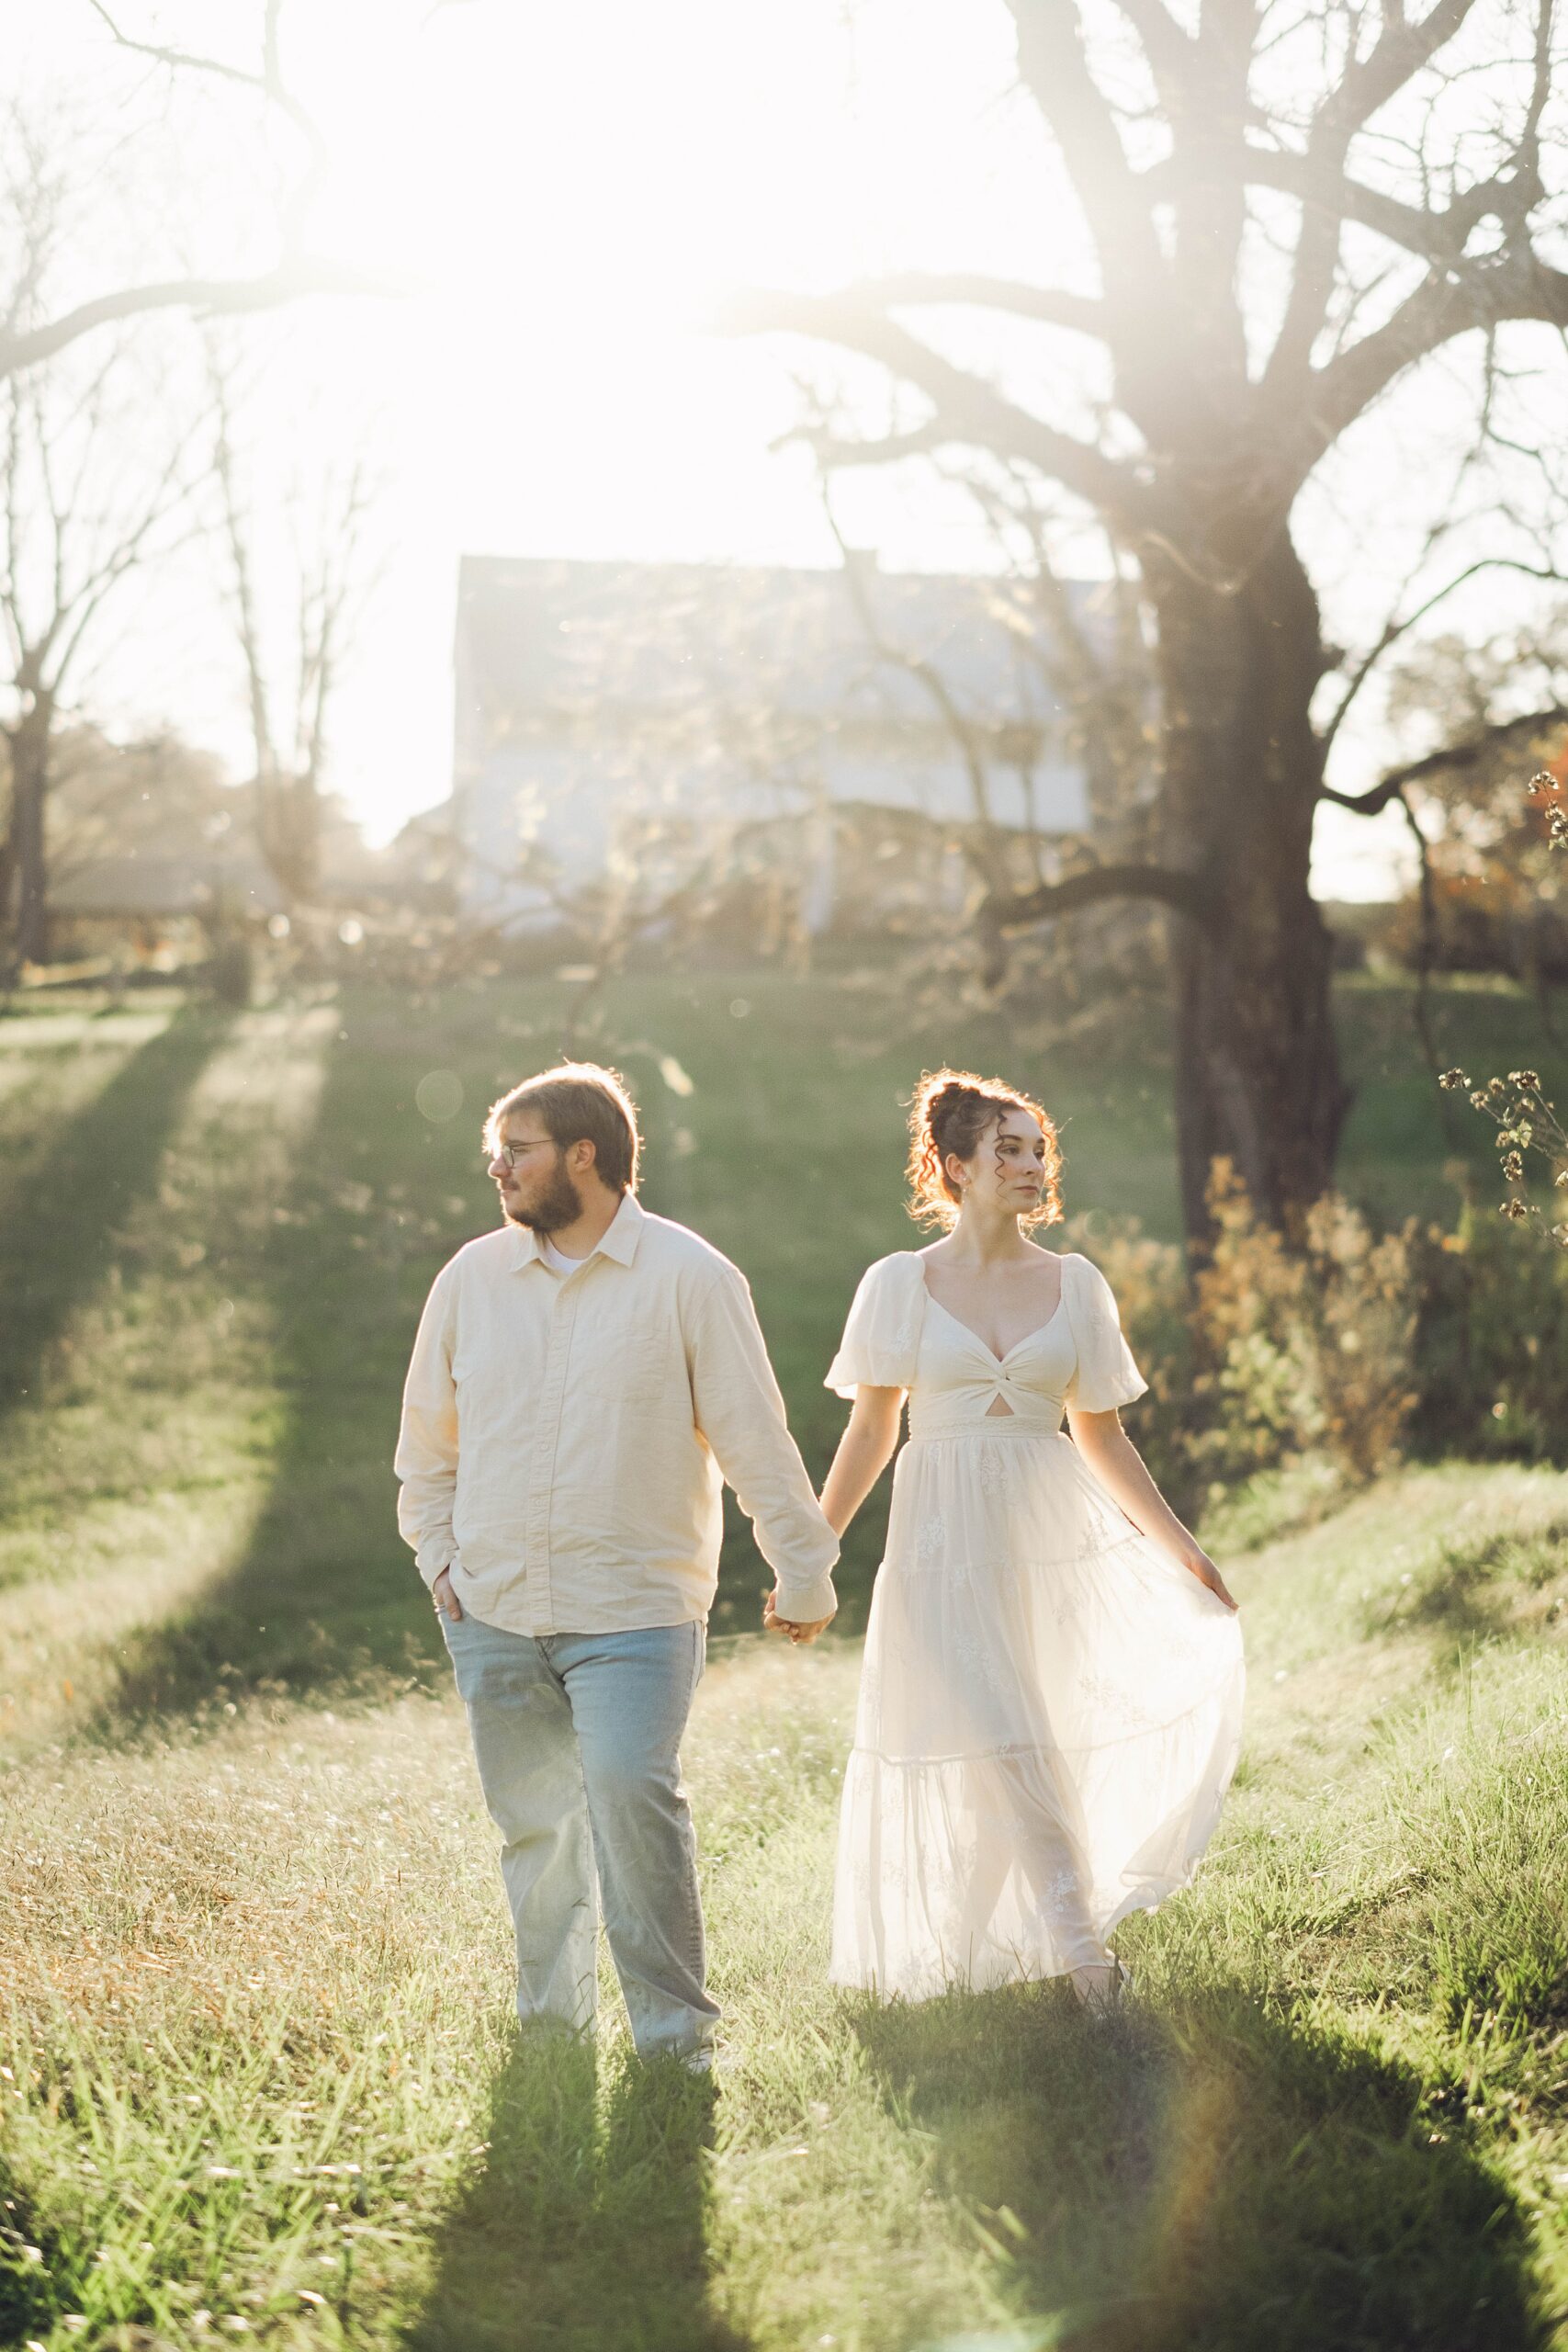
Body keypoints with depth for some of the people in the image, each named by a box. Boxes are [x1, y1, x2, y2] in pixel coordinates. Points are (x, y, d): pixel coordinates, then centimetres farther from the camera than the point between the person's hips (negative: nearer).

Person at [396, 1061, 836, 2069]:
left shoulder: (687, 1277, -4)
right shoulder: (472, 1277, 7)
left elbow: (754, 1438, -1)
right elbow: (428, 1434, 19)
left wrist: (805, 1574, 2)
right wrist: (437, 1553, 12)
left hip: (635, 1612, -4)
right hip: (493, 1609, 4)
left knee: (631, 1794, -20)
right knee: (534, 1827, 10)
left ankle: (677, 2035, -7)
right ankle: (551, 2029, 26)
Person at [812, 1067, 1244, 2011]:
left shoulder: (1075, 1284, 6)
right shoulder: (901, 1284, 1)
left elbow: (1103, 1438, 11)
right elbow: (870, 1432, 6)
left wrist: (1182, 1547, 8)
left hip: (1055, 1533, 2)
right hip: (946, 1537, -2)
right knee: (997, 1746, -11)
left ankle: (963, 1945, 21)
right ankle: (1081, 1948, -7)